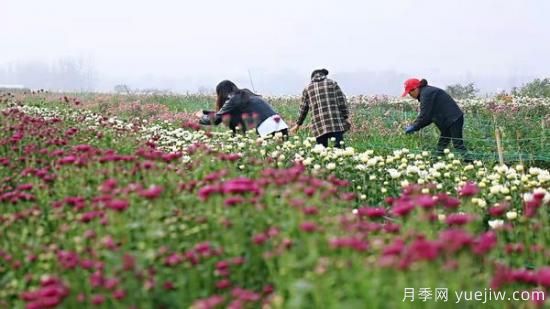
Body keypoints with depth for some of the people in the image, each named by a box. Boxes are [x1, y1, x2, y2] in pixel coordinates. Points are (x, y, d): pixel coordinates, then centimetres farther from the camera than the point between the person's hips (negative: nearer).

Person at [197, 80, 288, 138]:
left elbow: (216, 119, 9)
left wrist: (201, 117, 29)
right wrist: (205, 113, 47)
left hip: (268, 129, -8)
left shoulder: (233, 100, 2)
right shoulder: (244, 96, 27)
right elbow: (223, 112, 38)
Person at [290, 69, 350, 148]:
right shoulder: (332, 83, 10)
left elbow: (303, 108, 18)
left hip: (319, 126, 1)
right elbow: (342, 101, 3)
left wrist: (298, 124, 28)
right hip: (335, 122, -1)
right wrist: (346, 117, 5)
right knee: (339, 147, -6)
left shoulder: (307, 89, 15)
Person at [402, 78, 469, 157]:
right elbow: (428, 115, 16)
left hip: (453, 120, -11)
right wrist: (414, 126, 7)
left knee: (458, 144, -11)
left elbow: (425, 116, -20)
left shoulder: (426, 94, -17)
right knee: (441, 145, 12)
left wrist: (414, 127, -11)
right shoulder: (426, 92, 16)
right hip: (448, 121, 11)